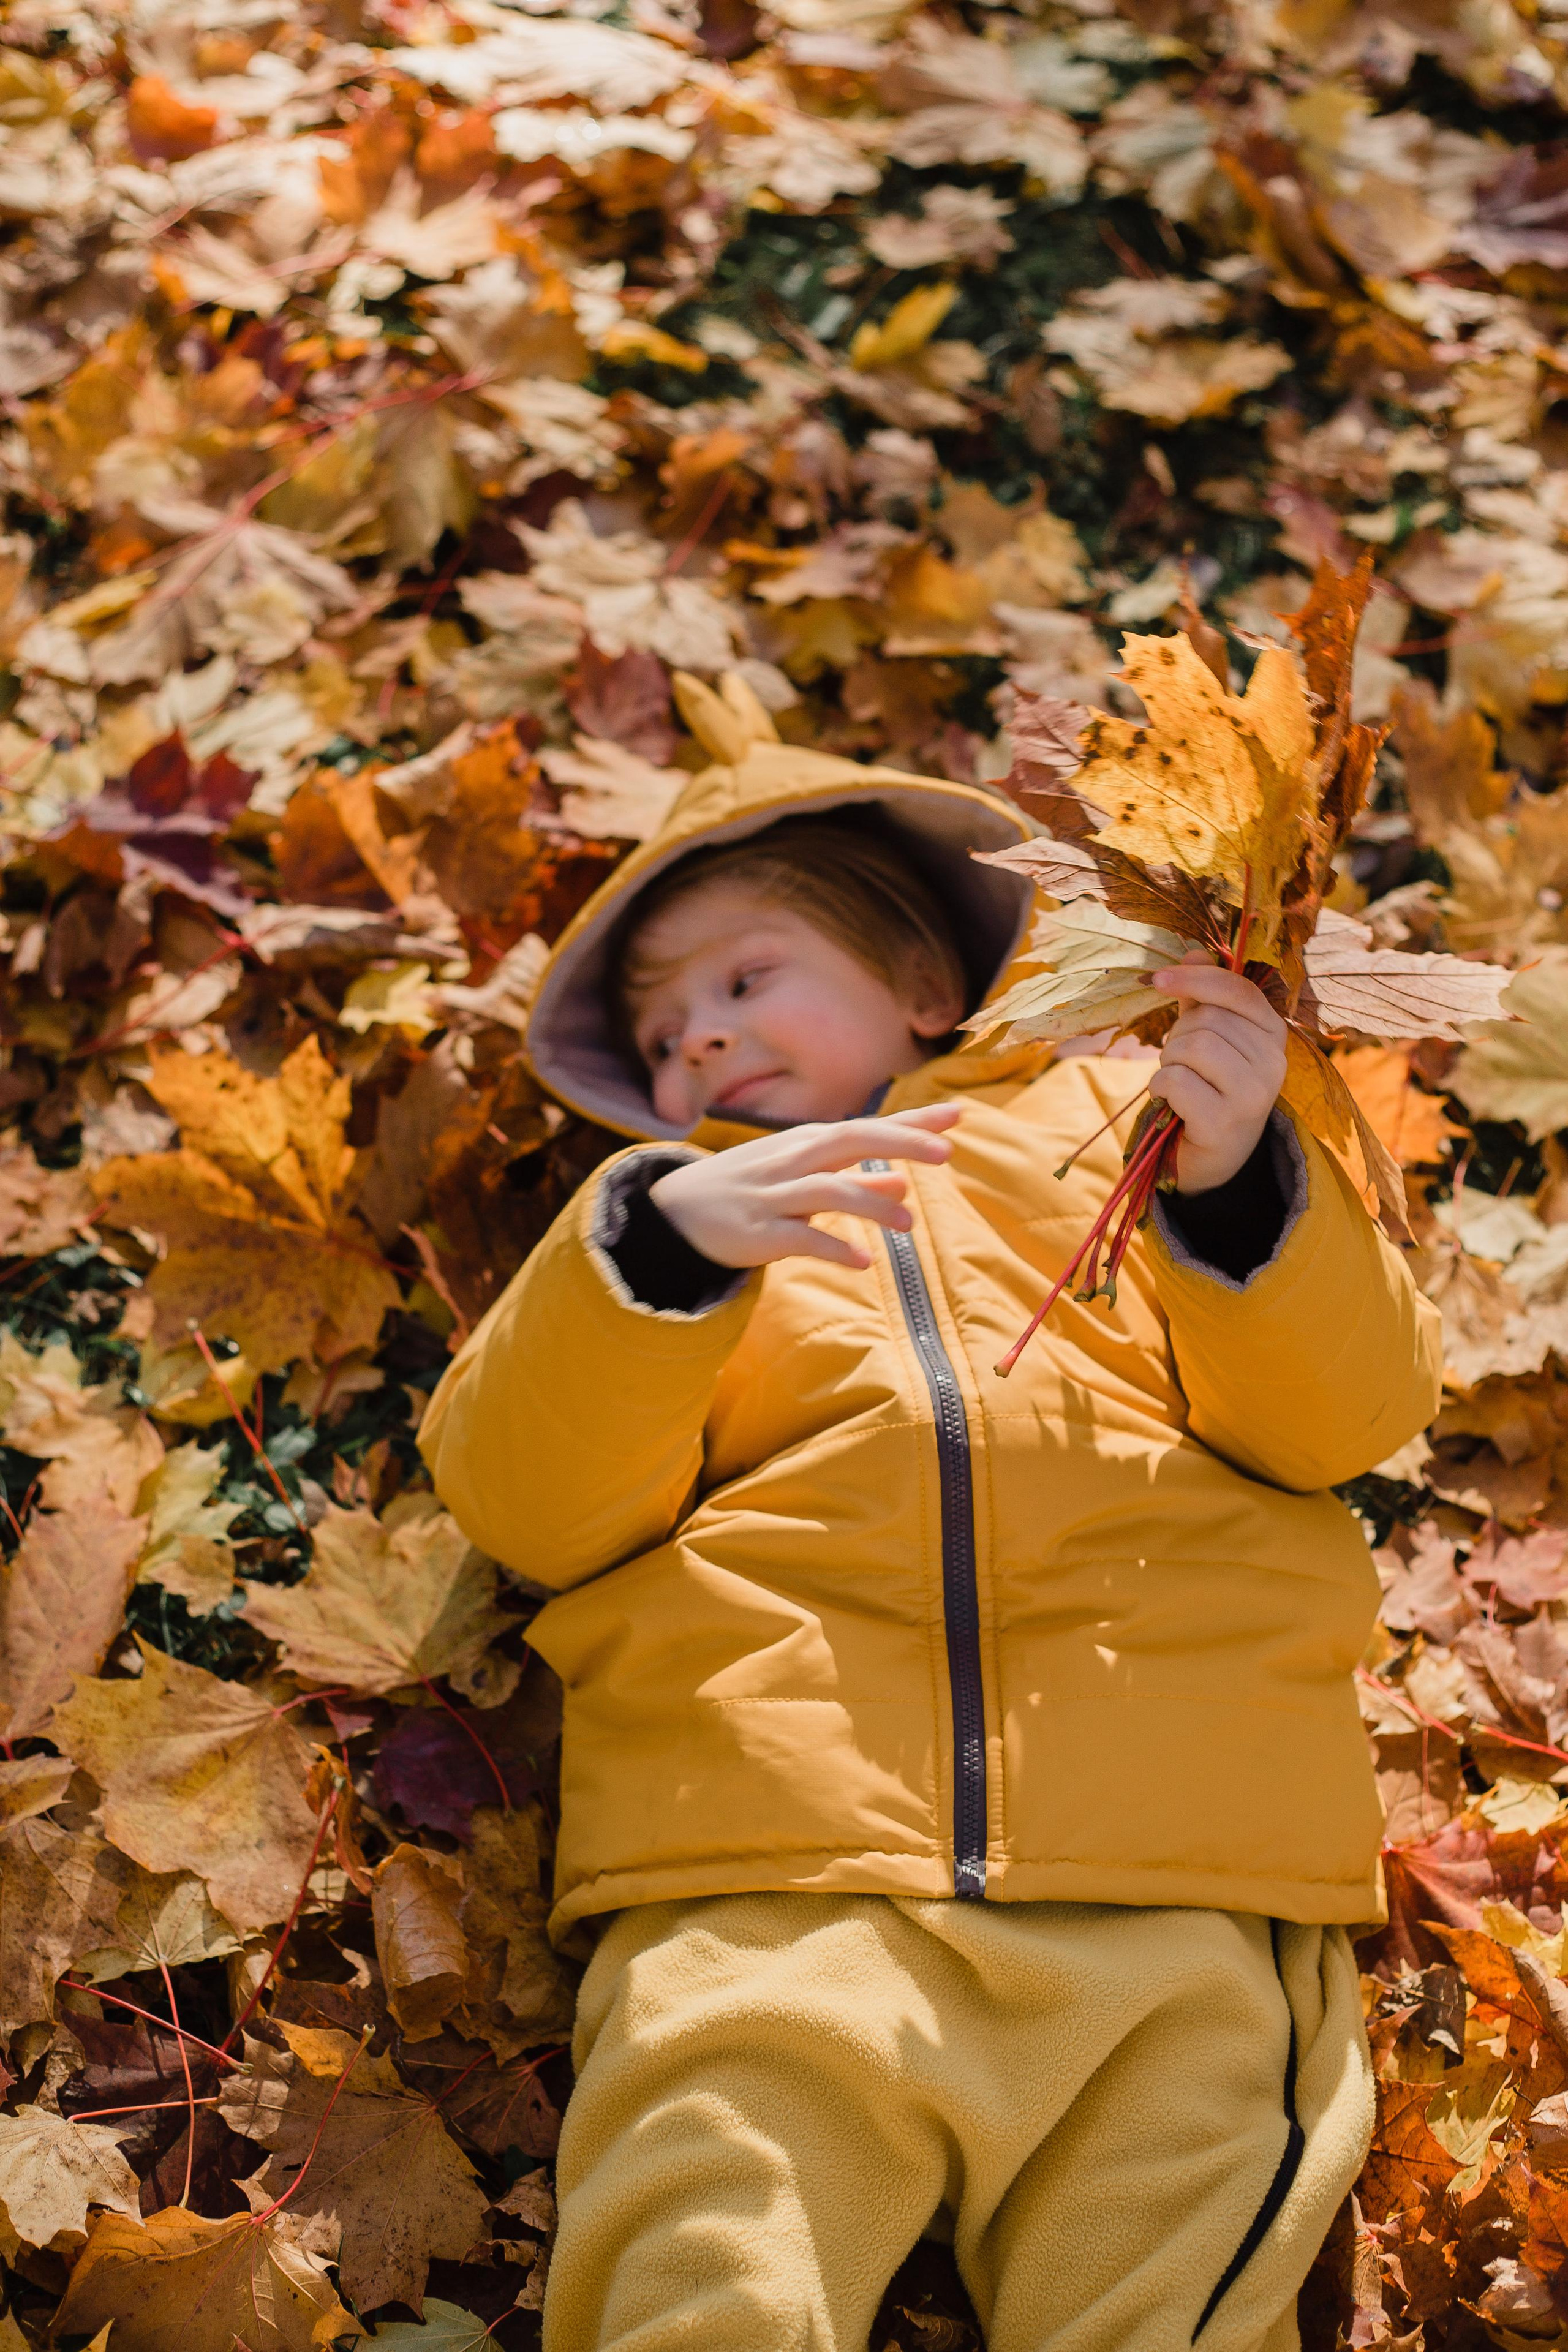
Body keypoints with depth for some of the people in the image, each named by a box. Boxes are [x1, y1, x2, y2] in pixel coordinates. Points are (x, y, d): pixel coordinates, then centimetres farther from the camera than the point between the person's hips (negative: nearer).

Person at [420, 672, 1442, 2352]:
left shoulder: (1104, 1120, 25)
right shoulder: (660, 1216, 27)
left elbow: (1347, 1408, 11)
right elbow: (527, 1502, 8)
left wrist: (1238, 1186, -7)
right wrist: (667, 1248, -8)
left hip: (1177, 1903, 0)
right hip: (769, 1892, 0)